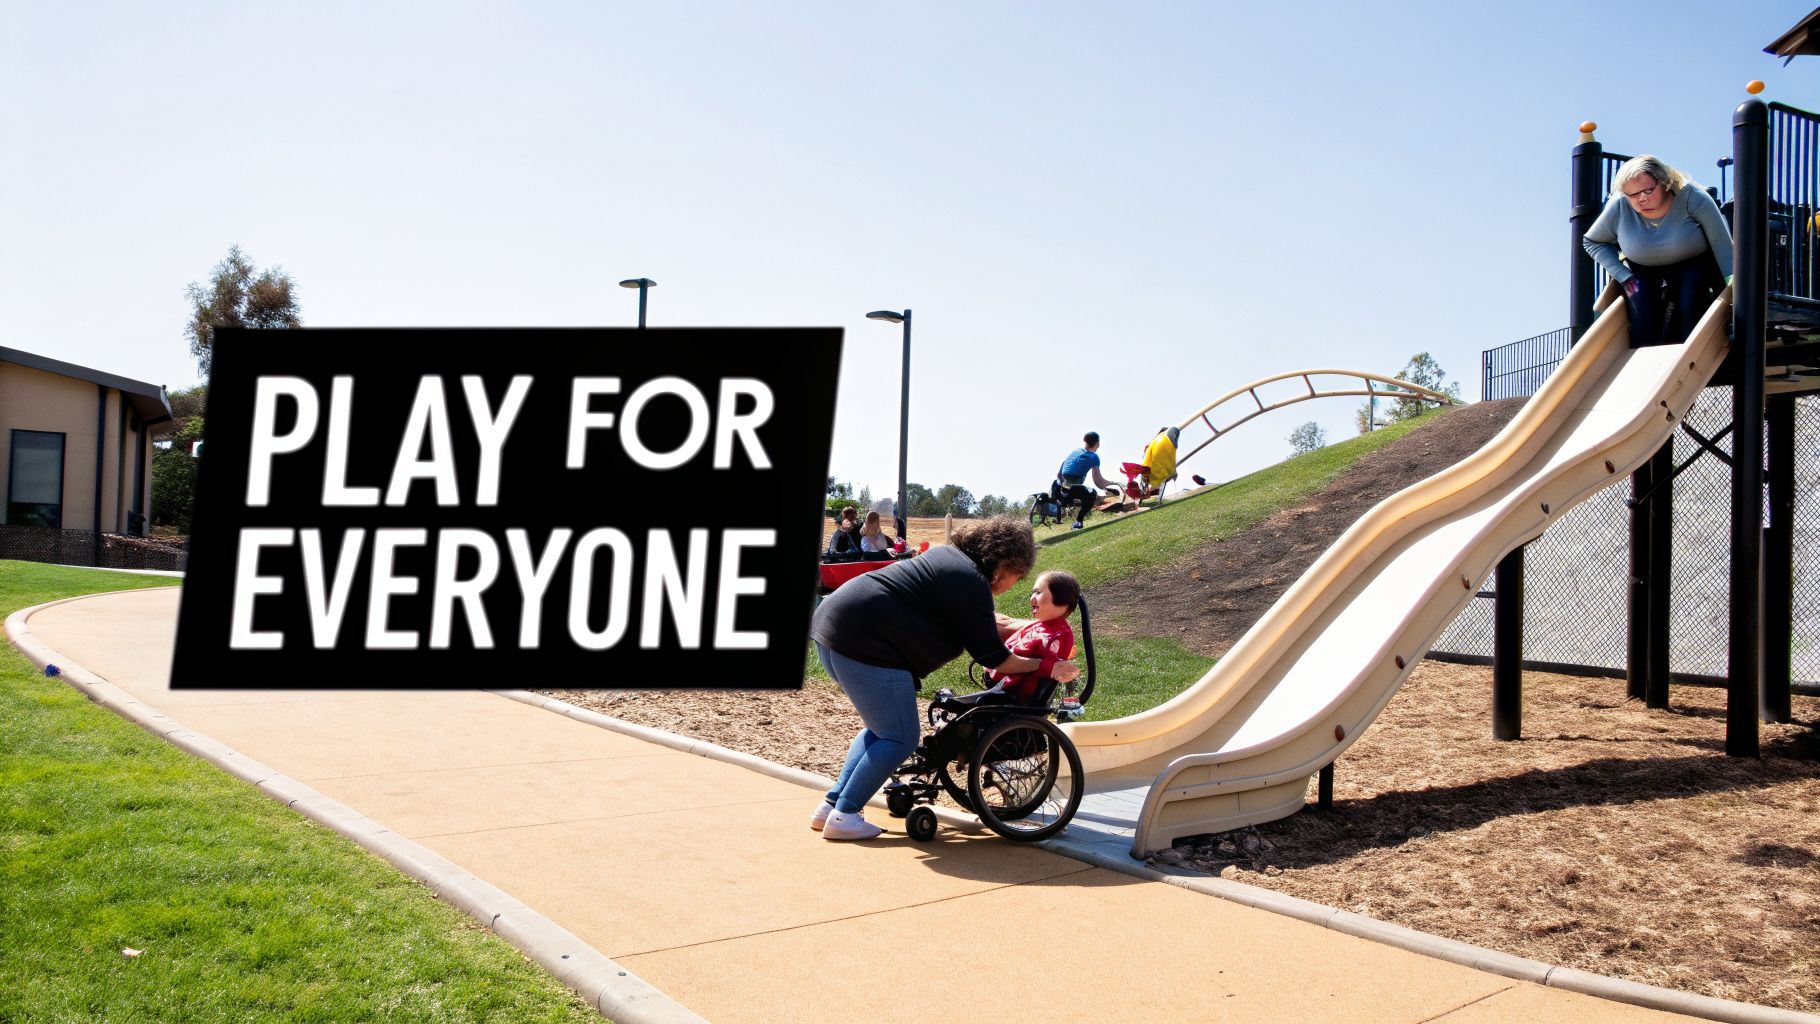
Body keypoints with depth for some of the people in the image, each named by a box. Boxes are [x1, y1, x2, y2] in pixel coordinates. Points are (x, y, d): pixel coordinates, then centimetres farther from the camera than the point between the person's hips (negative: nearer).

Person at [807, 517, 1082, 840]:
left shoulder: (951, 556, 18)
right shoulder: (971, 584, -12)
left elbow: (981, 619, 34)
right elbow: (993, 657, -4)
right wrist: (1046, 667, 7)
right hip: (867, 646, -10)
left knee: (882, 727, 22)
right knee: (901, 738, 1)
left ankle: (831, 805, 22)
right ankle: (843, 817, 5)